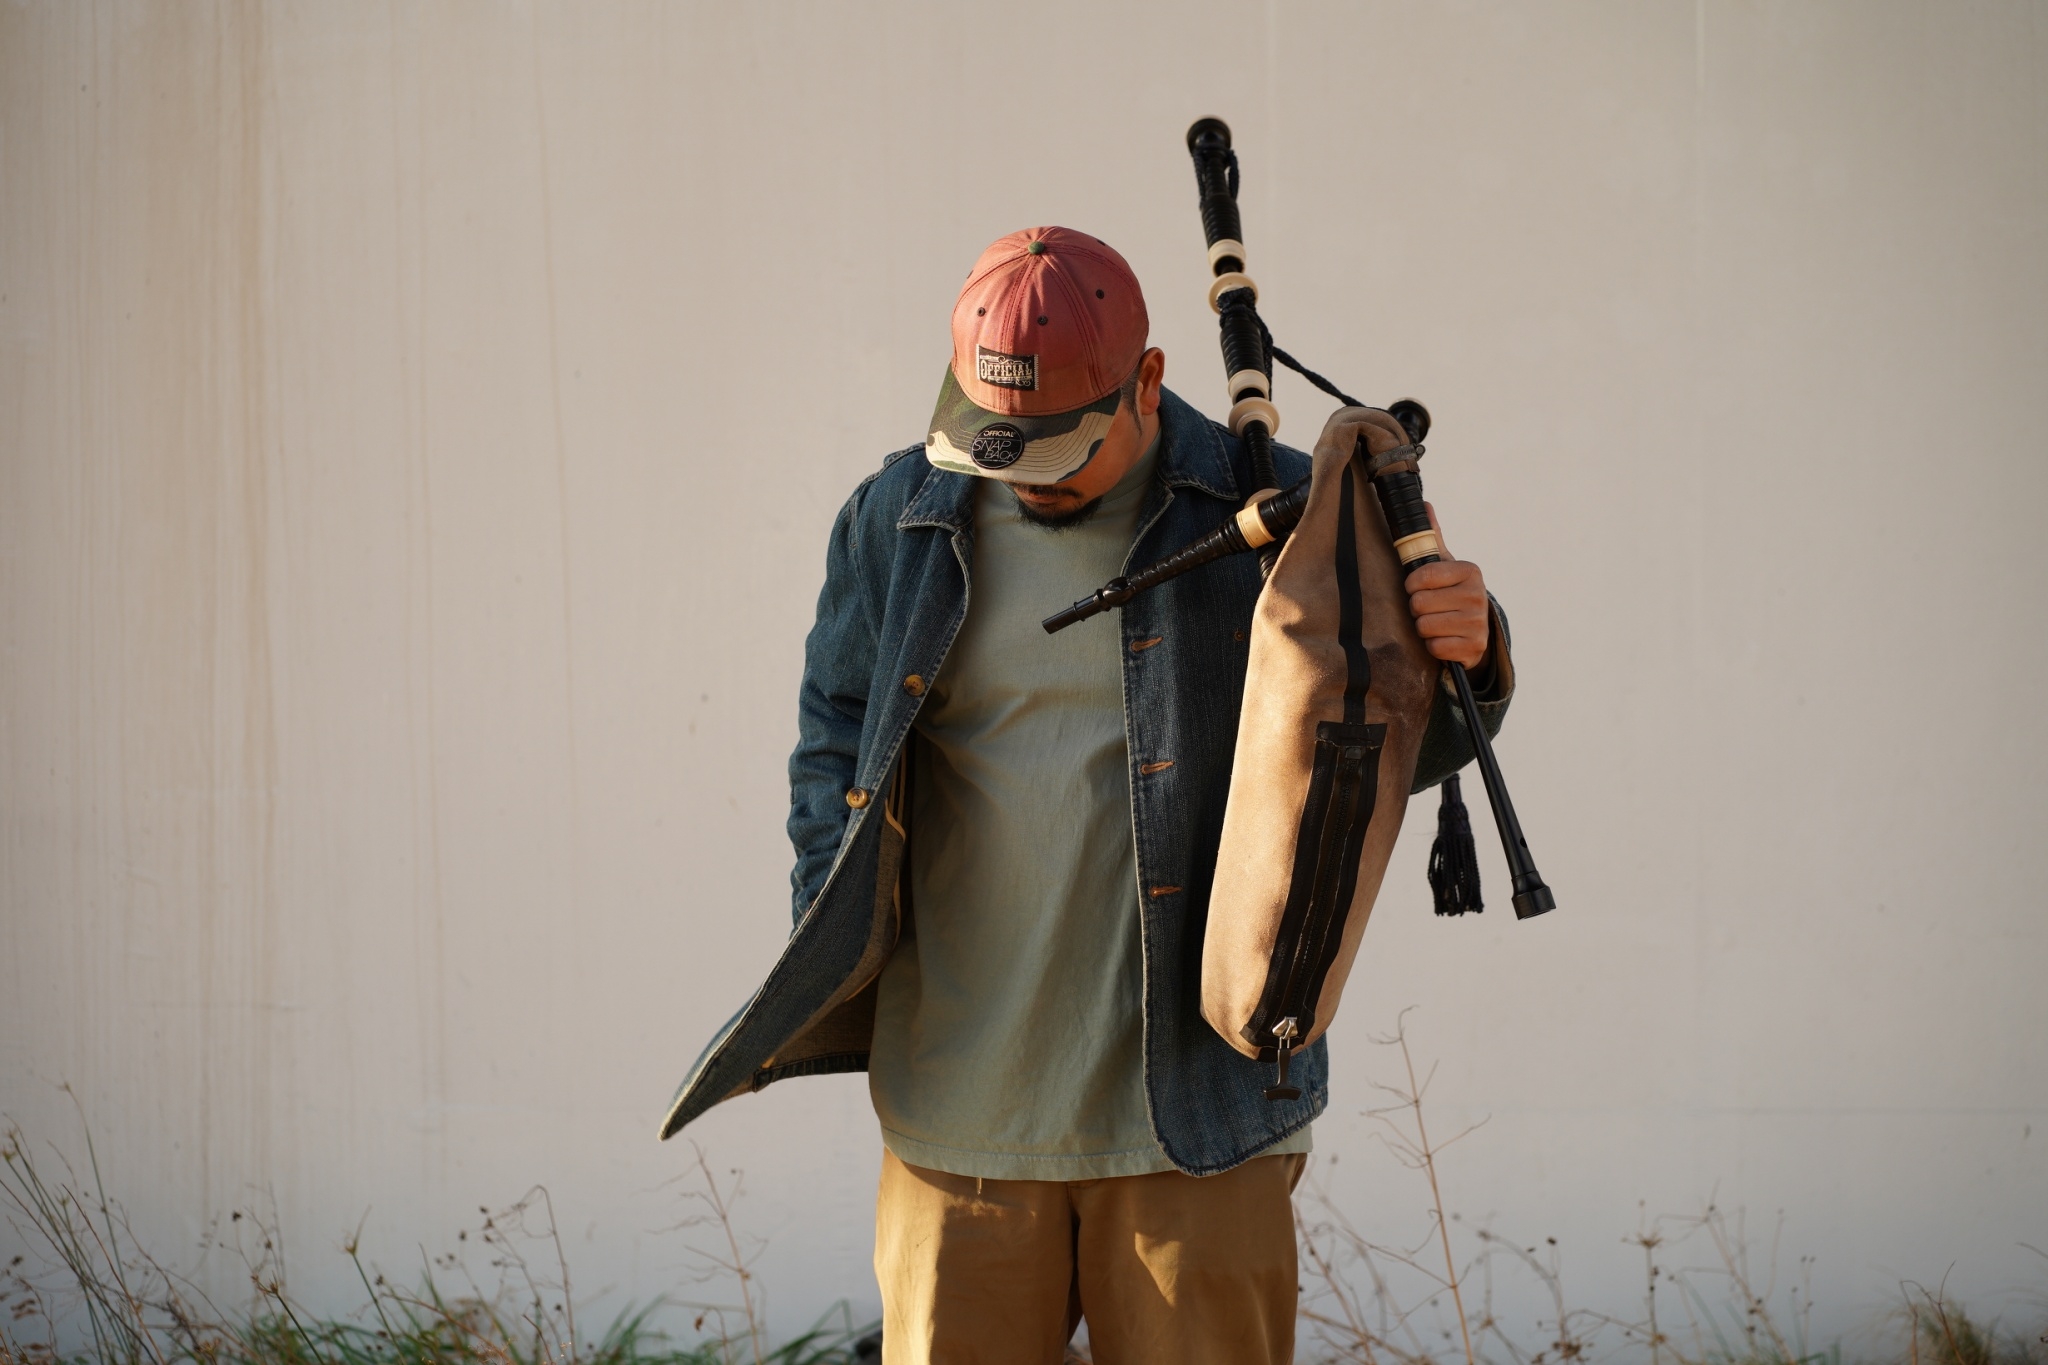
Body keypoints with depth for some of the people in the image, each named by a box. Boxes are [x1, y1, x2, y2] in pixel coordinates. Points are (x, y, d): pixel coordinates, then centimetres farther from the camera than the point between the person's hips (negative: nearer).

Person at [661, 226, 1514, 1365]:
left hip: (1197, 1107, -2)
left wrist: (1463, 661, -18)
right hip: (961, 1111, 2)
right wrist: (838, 960, 4)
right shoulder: (897, 522, 5)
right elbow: (835, 743, 17)